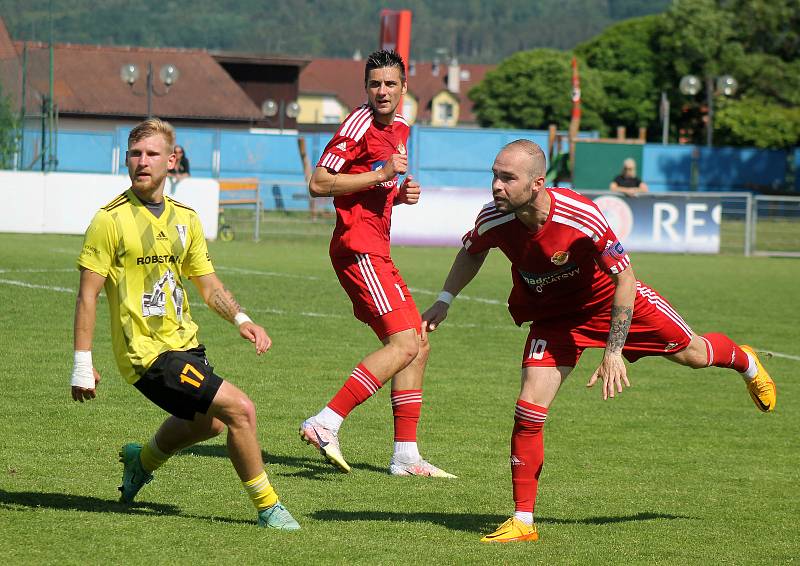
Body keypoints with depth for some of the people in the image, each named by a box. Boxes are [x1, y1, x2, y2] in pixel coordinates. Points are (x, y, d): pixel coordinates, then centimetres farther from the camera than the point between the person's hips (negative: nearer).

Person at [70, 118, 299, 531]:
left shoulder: (185, 219, 8)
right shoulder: (110, 220, -12)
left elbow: (208, 284, 16)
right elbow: (88, 295, -10)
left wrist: (240, 318, -3)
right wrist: (82, 364, -13)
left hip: (184, 344, 8)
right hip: (147, 353, -8)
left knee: (208, 421, 28)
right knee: (239, 408, -17)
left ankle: (143, 459, 54)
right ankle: (267, 508, -4)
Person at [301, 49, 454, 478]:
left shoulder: (400, 128, 18)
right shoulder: (359, 125, -10)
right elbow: (318, 184, -15)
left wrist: (402, 194, 8)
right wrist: (382, 174, -18)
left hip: (376, 251, 10)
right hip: (358, 246, -10)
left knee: (418, 346, 9)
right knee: (404, 344, -19)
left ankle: (406, 454, 12)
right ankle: (325, 423, -23)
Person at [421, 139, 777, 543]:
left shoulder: (582, 217, -38)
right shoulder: (493, 220, -26)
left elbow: (624, 277, -24)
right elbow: (472, 252, 2)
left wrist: (614, 351, -25)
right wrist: (444, 302, -6)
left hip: (608, 299, -2)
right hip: (553, 316, 2)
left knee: (690, 353, 16)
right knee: (529, 409, -13)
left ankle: (745, 363, 55)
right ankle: (523, 522, -2)